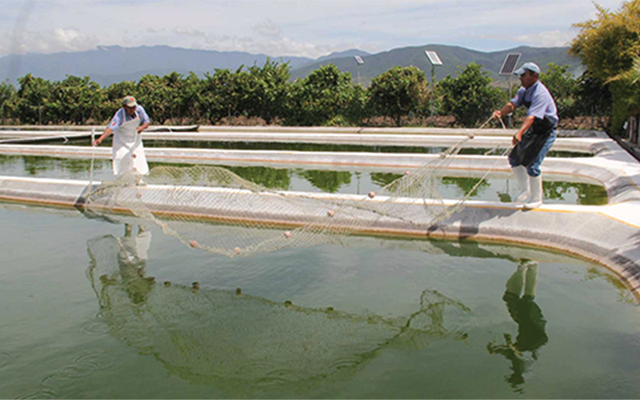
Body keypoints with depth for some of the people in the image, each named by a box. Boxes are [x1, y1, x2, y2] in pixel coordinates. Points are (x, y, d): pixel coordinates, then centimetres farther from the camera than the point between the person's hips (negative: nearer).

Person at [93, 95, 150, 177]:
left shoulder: (139, 109, -18)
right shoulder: (120, 115, -31)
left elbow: (146, 122, -4)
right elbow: (110, 128, -44)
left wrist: (142, 127, -28)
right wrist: (100, 139, -60)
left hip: (135, 140, 4)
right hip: (121, 141, -4)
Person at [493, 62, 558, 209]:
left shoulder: (540, 93, -26)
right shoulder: (524, 90, 2)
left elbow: (532, 116, -39)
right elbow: (513, 103, -12)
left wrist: (520, 133, -53)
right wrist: (501, 112, -34)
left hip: (547, 132, -8)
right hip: (533, 130, 9)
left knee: (532, 165, -12)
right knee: (514, 158, 6)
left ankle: (536, 199, 8)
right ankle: (525, 190, 24)